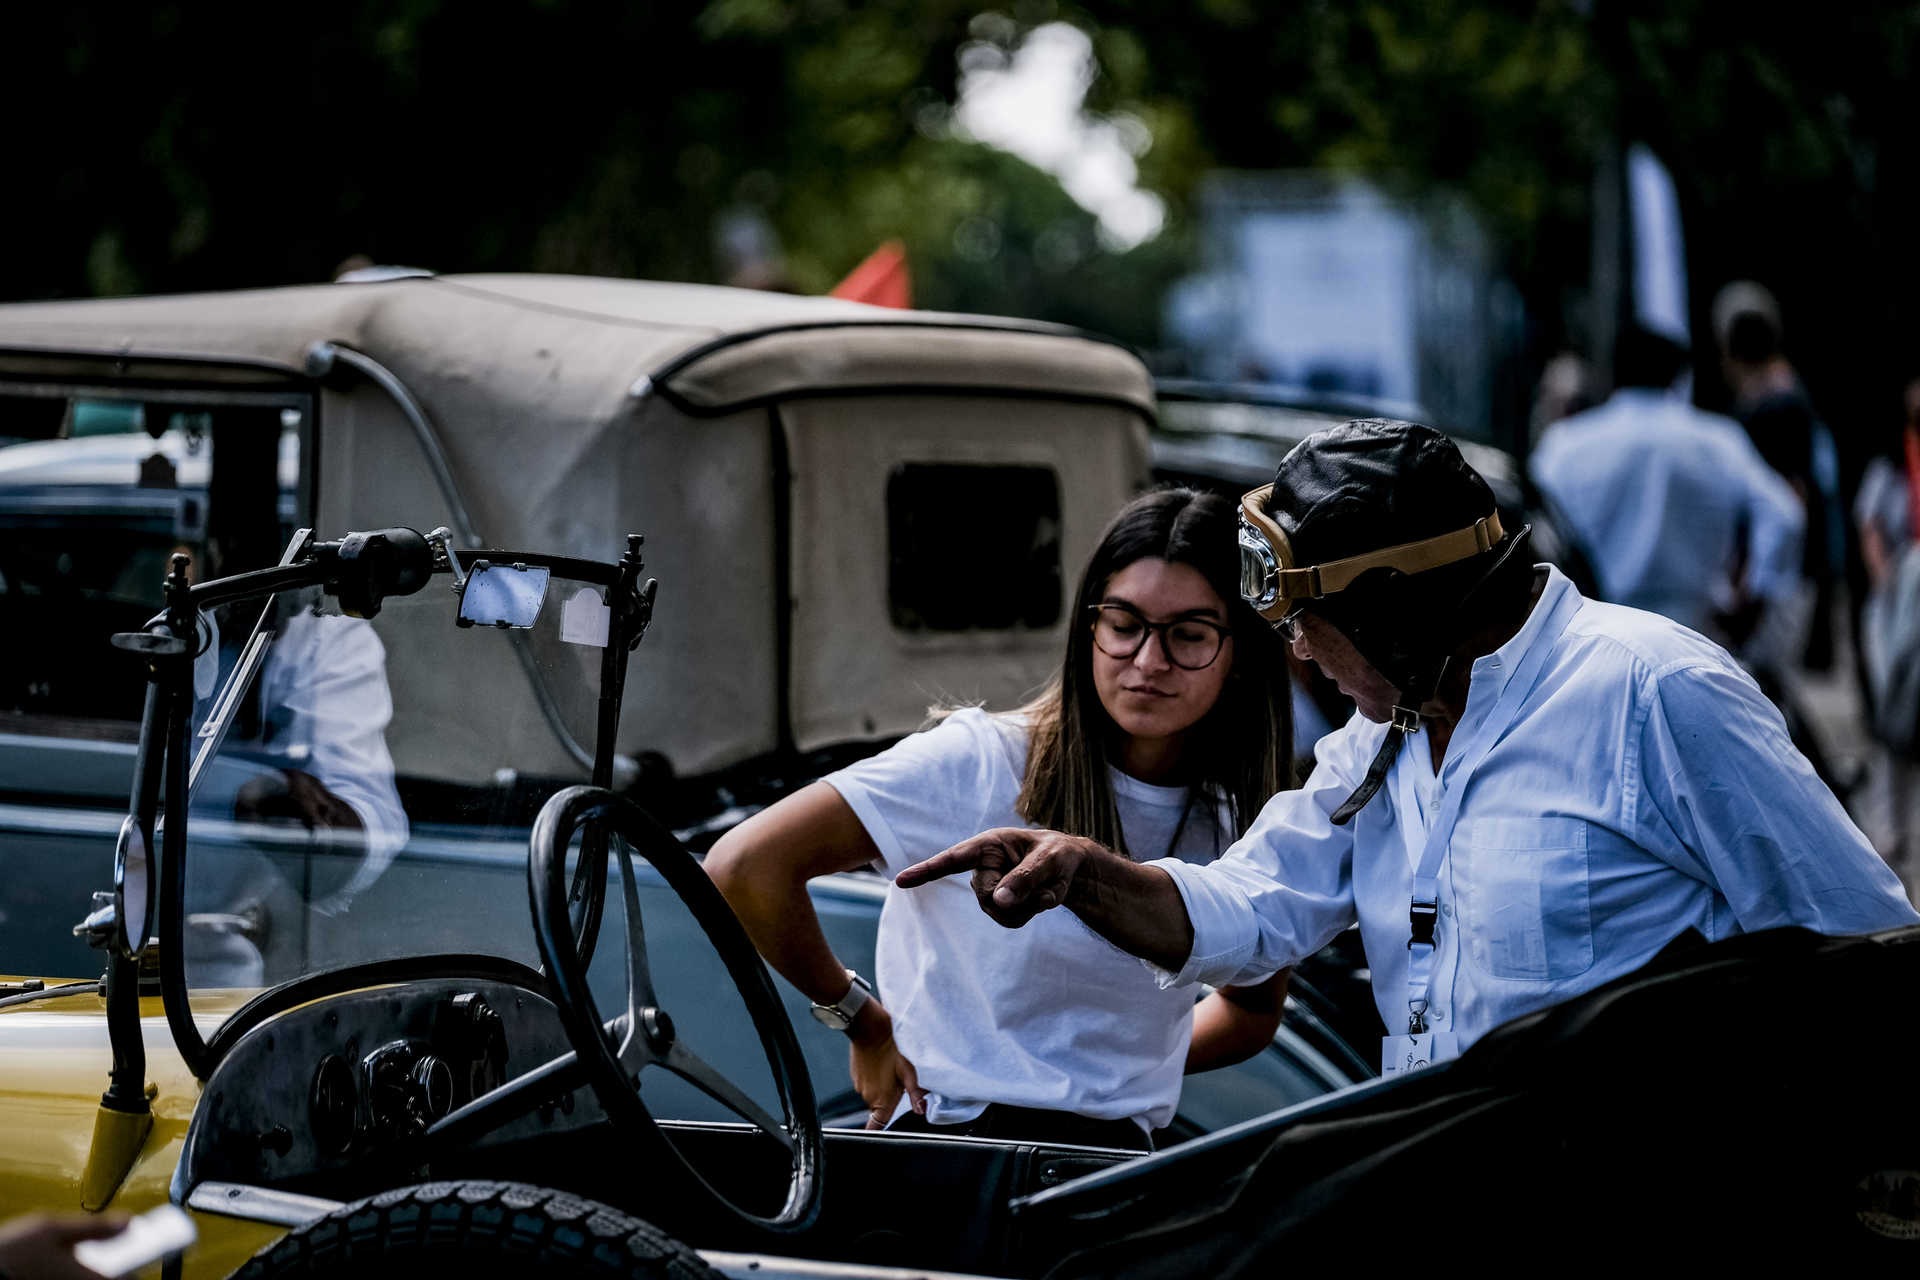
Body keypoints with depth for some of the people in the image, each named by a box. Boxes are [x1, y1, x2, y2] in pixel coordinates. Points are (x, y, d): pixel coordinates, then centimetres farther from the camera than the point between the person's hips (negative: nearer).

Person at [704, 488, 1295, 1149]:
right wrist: (863, 1022, 0)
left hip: (1117, 1153, 4)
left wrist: (1123, 1072, 11)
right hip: (947, 1138, -3)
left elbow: (1251, 1016, 27)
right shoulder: (983, 765, -8)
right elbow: (747, 867, -12)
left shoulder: (1243, 826, 7)